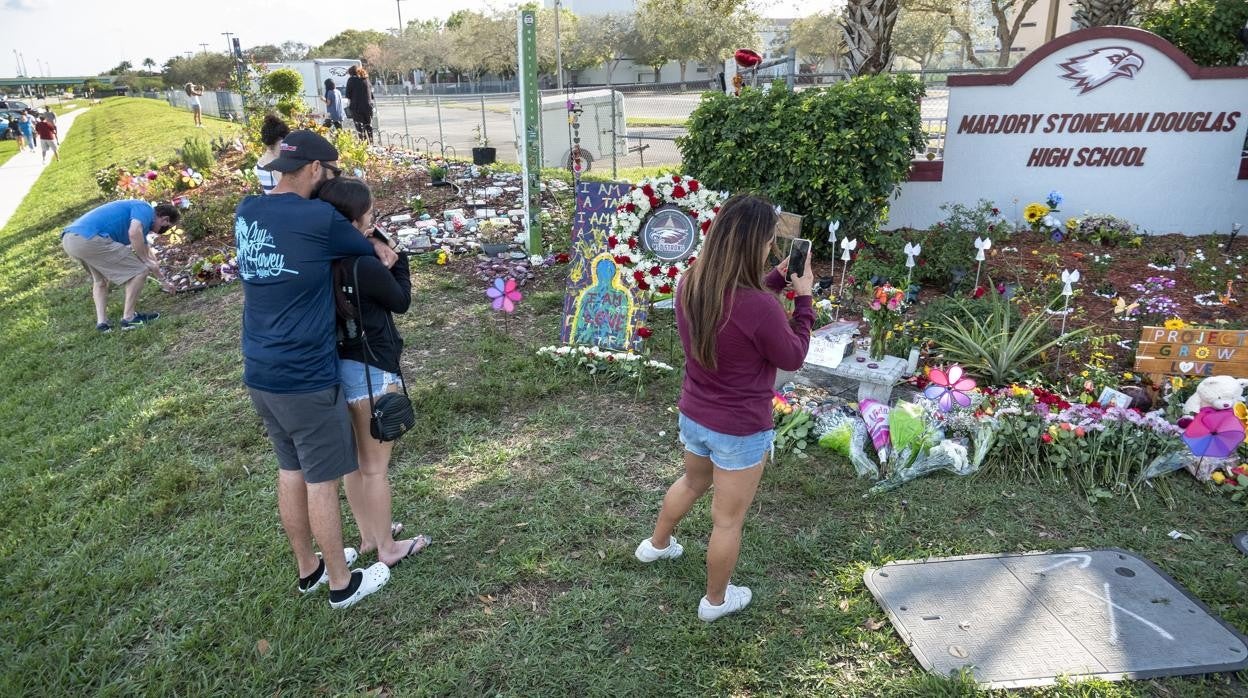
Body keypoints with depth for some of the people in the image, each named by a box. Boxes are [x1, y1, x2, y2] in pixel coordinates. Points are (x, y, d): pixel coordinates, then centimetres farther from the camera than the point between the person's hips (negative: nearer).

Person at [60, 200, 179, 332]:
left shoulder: (140, 221, 31)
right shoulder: (145, 209, 3)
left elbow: (147, 255, 42)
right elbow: (134, 233, -18)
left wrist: (163, 280, 50)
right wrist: (146, 261, -4)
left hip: (69, 239, 11)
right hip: (88, 238, -11)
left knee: (100, 279, 33)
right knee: (140, 270, 0)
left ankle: (101, 321, 21)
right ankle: (128, 318, 8)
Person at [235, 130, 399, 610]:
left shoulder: (246, 212, 5)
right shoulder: (319, 219, -17)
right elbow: (379, 256, -3)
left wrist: (368, 245, 4)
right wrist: (379, 251, 20)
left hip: (259, 374, 8)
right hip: (305, 378, -8)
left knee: (290, 471, 20)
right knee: (322, 481, 6)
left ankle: (308, 568, 37)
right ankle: (342, 583, 23)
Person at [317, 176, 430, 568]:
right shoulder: (366, 266, -24)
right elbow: (401, 301, -7)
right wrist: (395, 257, 0)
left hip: (338, 368, 8)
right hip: (370, 372, -8)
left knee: (355, 461, 22)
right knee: (376, 467, 8)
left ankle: (368, 534, 40)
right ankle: (387, 548, 25)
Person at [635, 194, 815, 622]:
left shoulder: (690, 285, -10)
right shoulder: (759, 307, -32)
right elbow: (793, 358, -13)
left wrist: (777, 278, 9)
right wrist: (803, 298, -4)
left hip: (693, 416, 7)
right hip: (741, 431, -7)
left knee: (692, 482, 35)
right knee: (728, 520, 15)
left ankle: (656, 545, 57)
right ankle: (715, 601, 37)